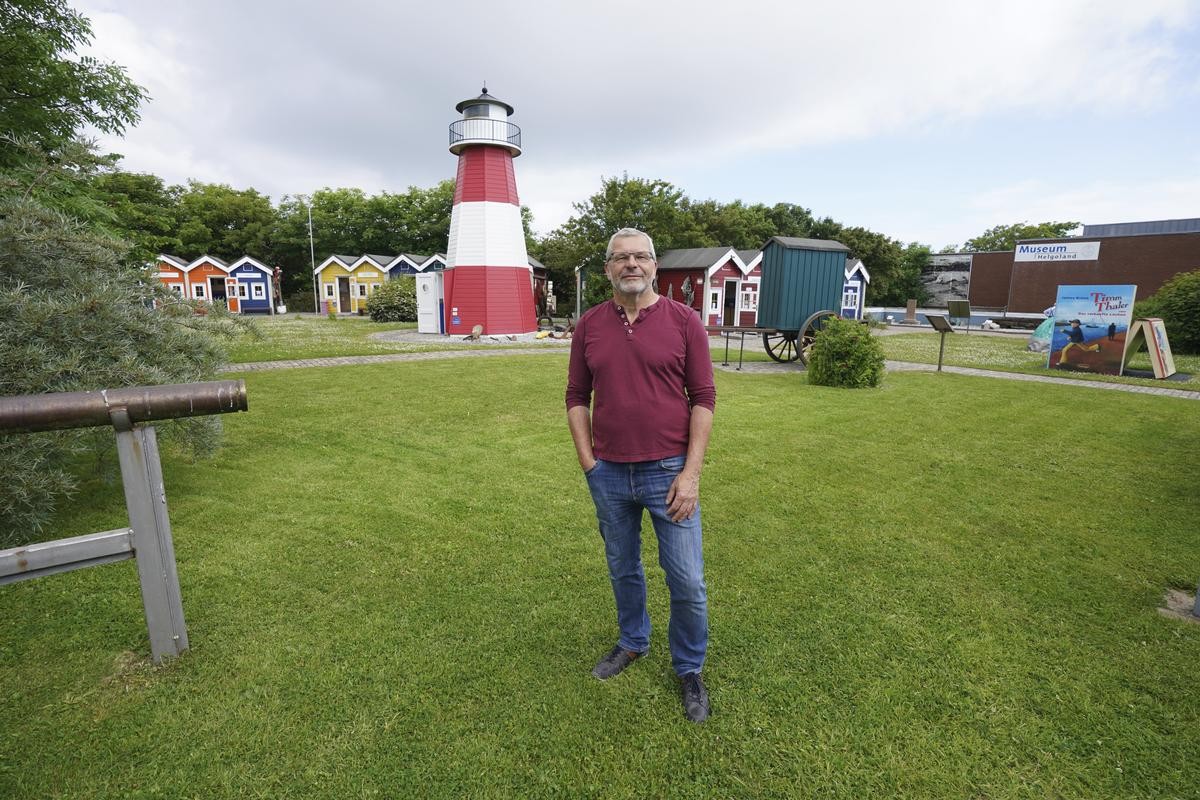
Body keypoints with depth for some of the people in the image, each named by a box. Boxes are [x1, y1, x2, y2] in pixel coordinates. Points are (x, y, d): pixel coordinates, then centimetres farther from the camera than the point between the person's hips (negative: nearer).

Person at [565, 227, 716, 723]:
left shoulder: (684, 321, -5)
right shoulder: (589, 326, 2)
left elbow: (703, 398, -6)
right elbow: (577, 397, 7)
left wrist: (691, 472, -11)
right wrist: (588, 460, -1)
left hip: (669, 472, -2)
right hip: (608, 475, 3)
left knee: (687, 582, 6)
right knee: (622, 569, 20)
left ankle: (689, 670, 31)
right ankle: (632, 642, 46)